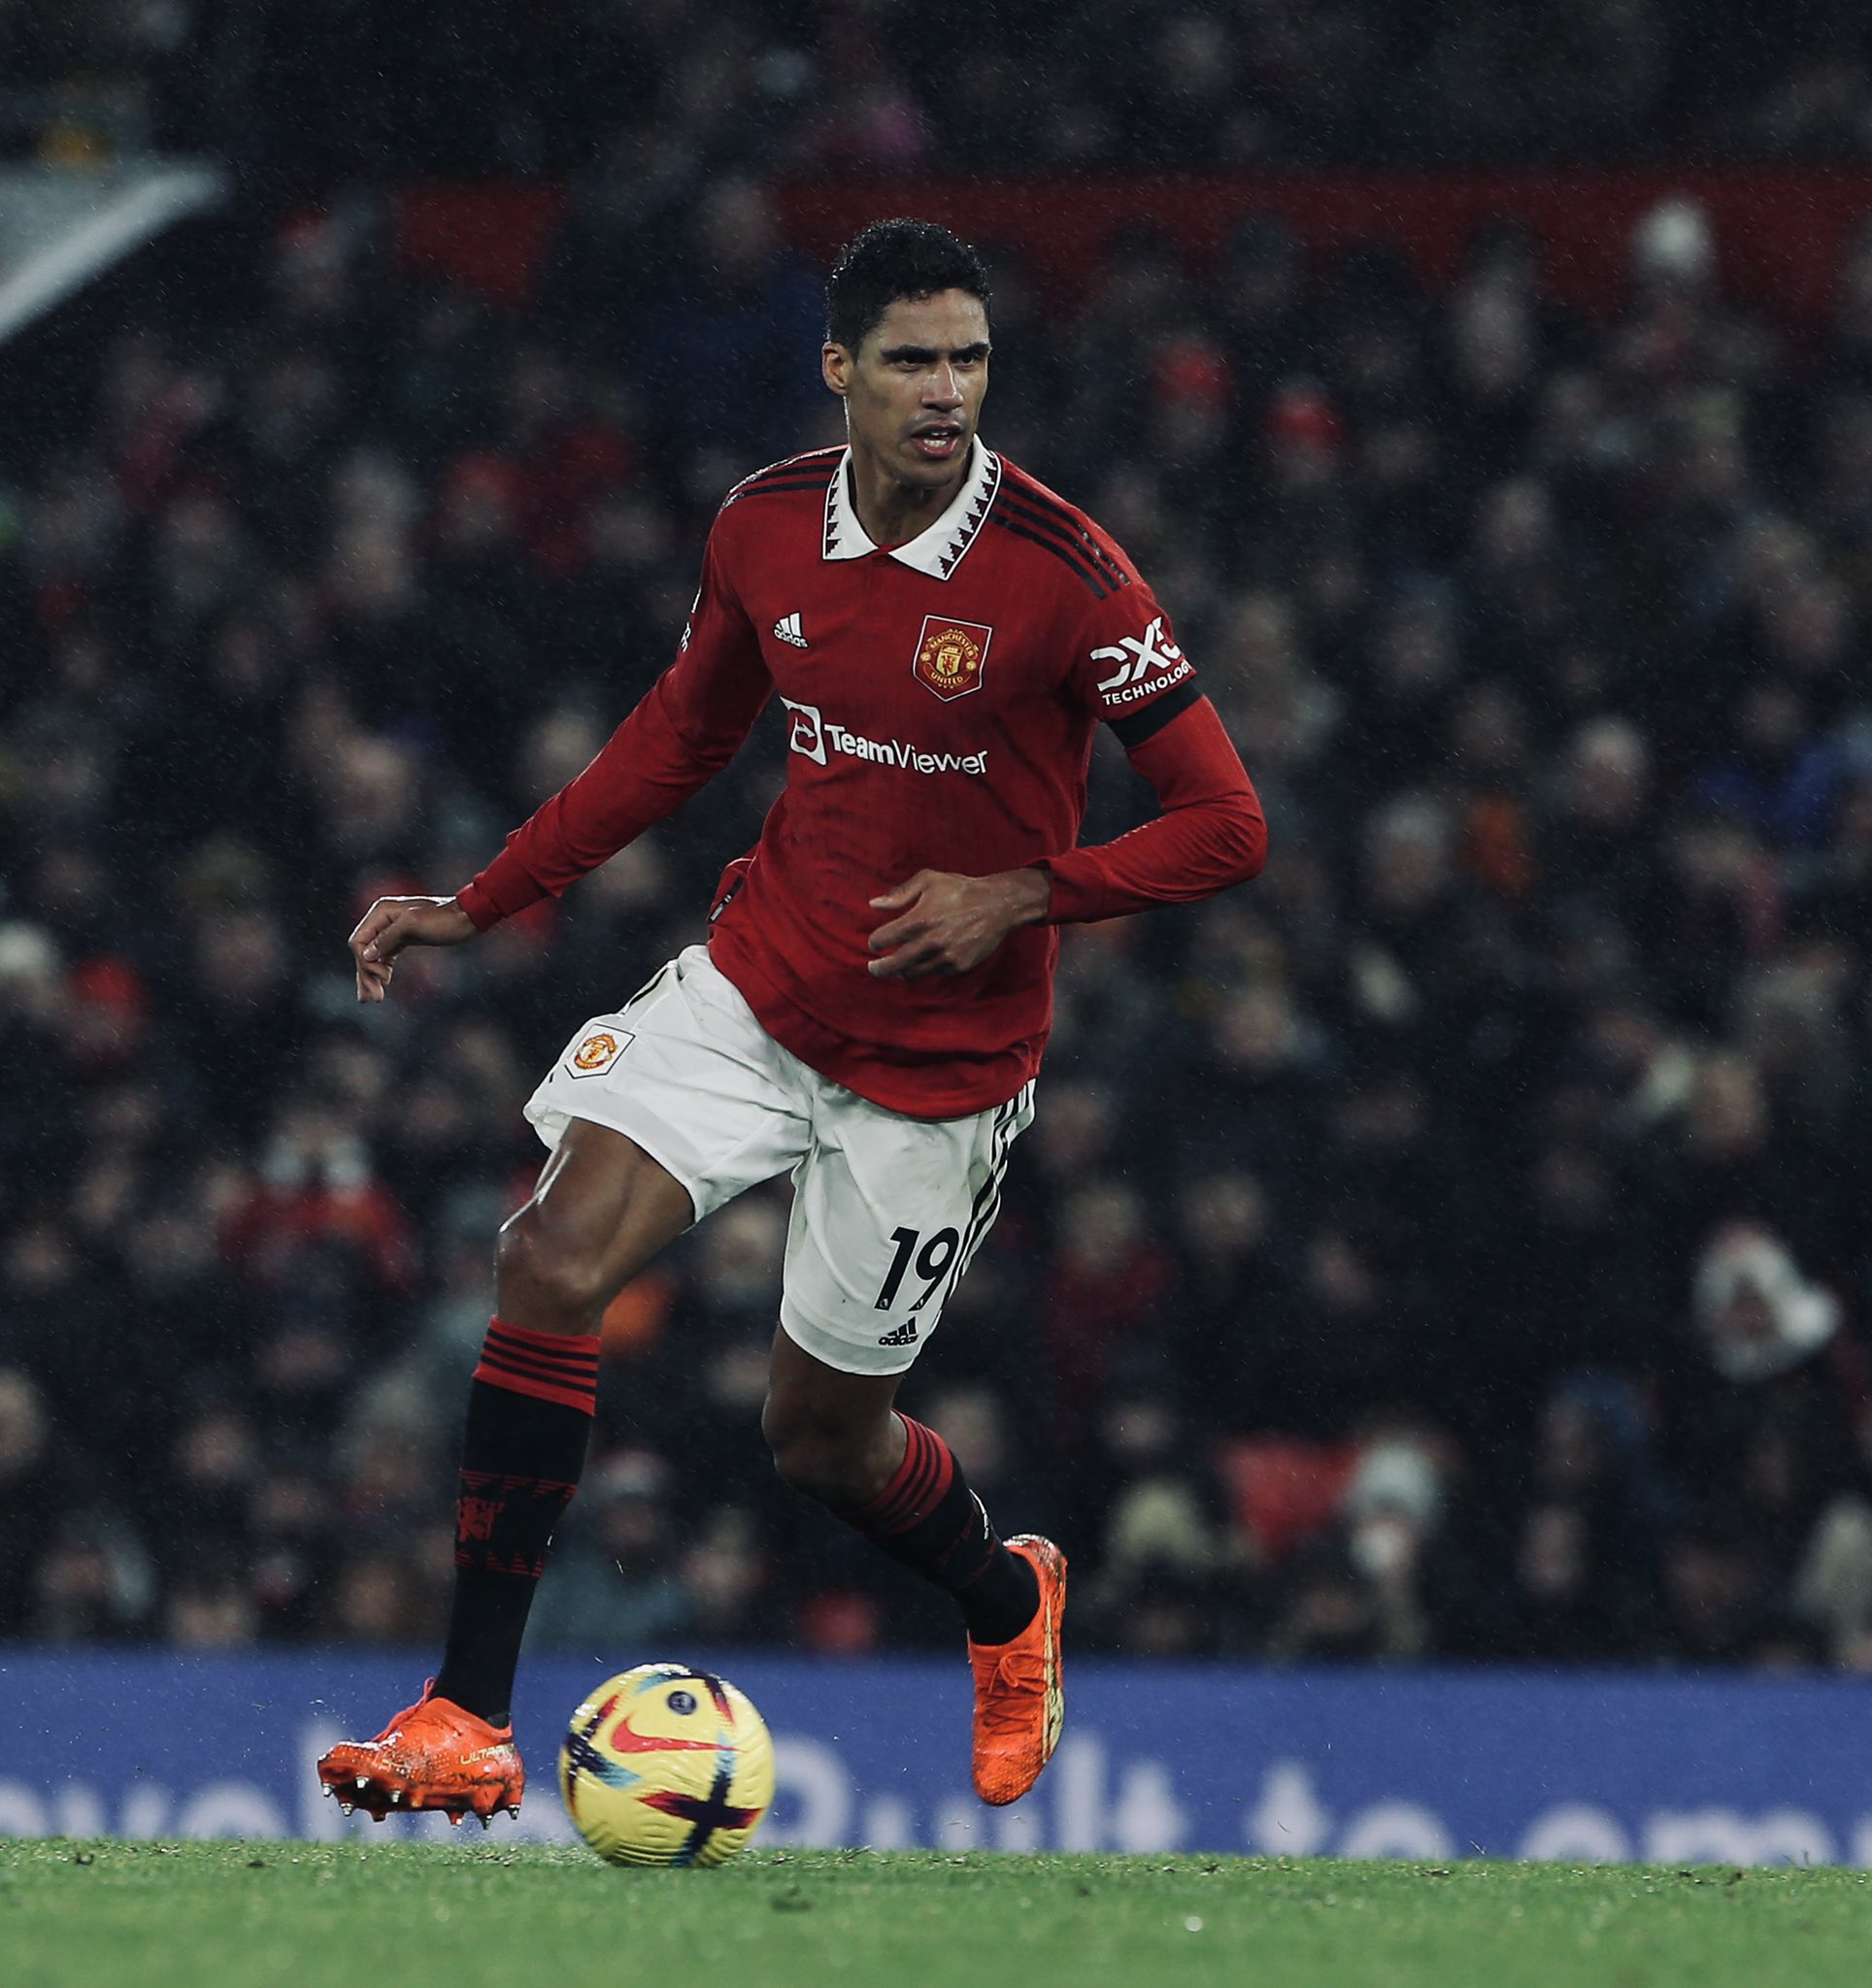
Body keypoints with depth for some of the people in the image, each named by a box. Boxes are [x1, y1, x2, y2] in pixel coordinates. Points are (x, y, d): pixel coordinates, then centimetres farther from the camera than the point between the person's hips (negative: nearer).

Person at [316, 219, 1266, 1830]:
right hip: (752, 986, 4)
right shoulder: (765, 528, -3)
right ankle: (469, 1723, -14)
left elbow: (1224, 827, -14)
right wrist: (477, 906, 13)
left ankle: (1010, 1599, 43)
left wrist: (1019, 897, -23)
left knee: (821, 1435, 7)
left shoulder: (1060, 574, -18)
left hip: (939, 1060, -3)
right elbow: (682, 736, 16)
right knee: (556, 1260, -18)